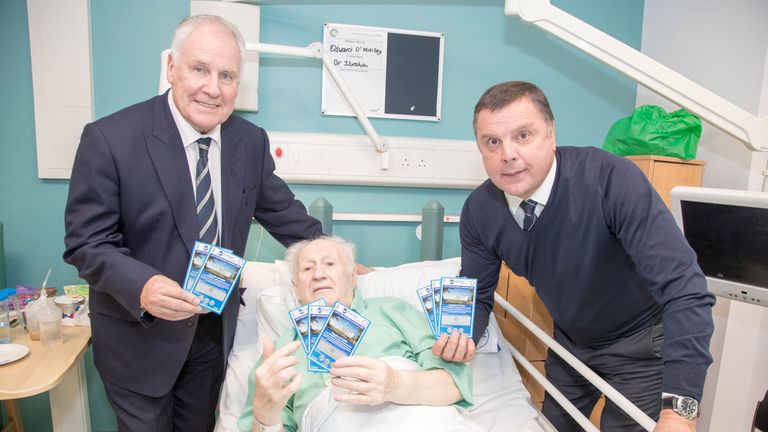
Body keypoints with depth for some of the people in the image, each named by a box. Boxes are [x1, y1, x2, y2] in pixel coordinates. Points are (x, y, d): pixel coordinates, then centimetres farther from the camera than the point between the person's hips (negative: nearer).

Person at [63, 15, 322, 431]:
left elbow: (284, 214, 5)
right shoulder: (110, 138, -18)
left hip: (214, 331, 4)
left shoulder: (251, 141, -5)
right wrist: (142, 286, -34)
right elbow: (86, 242, -16)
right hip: (138, 337, -3)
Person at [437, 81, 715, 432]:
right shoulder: (478, 211, -17)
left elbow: (684, 288, -36)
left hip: (640, 342, -4)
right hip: (569, 342, 4)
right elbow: (477, 293, -5)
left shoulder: (612, 179, -32)